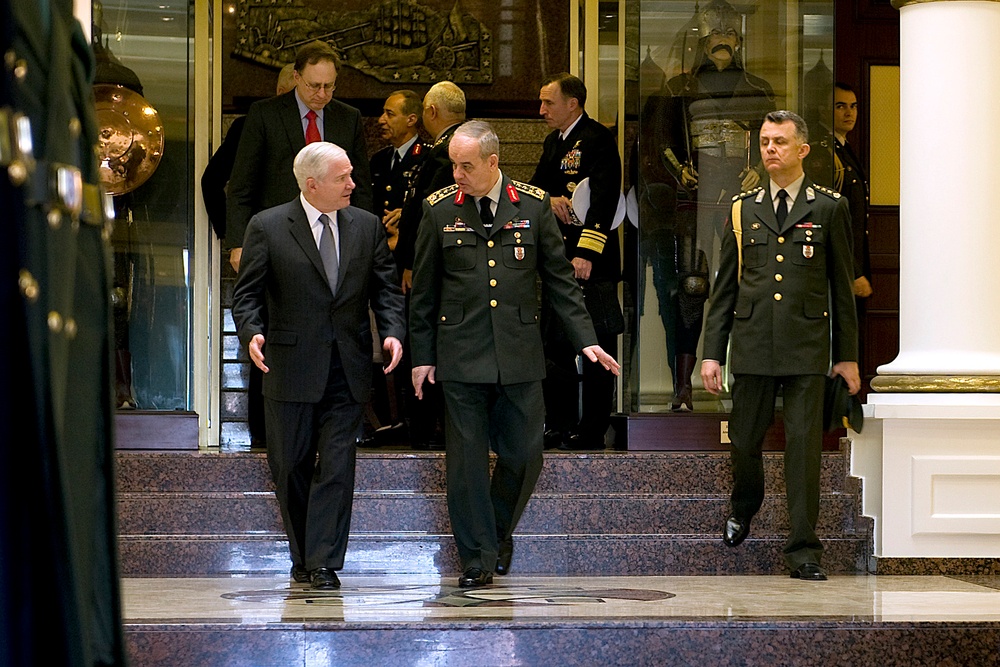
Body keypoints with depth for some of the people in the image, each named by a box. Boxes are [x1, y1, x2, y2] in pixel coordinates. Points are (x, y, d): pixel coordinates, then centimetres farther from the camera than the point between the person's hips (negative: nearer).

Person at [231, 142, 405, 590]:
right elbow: (246, 294, -2)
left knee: (337, 466, -5)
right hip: (291, 367, -1)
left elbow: (386, 289, 9)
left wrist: (392, 331, -10)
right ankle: (302, 557, 22)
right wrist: (251, 333, -21)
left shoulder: (367, 226, 7)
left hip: (347, 368, 2)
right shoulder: (267, 227, -2)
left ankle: (324, 564, -2)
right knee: (290, 468, 7)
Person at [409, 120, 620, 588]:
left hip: (519, 355, 1)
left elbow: (559, 279, 8)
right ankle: (478, 558, 10)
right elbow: (424, 290, 7)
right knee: (467, 459, 1)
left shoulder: (533, 206, 2)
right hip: (461, 354, -1)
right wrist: (422, 355, 5)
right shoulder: (439, 209, 1)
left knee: (524, 454, 3)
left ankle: (500, 530, 30)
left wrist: (585, 339, 1)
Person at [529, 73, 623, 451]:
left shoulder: (598, 139, -11)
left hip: (591, 263, -9)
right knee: (555, 346, 13)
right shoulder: (553, 142, 18)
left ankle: (593, 431, 1)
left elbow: (603, 198, -20)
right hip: (558, 259, 9)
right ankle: (559, 425, 21)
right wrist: (549, 199, -7)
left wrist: (586, 253, -27)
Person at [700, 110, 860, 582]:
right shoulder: (743, 210, 11)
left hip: (806, 348, -2)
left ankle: (803, 551, 0)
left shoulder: (829, 209, 6)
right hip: (752, 345, 2)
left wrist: (848, 355, 5)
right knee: (743, 440, 6)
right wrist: (712, 352, 6)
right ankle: (744, 507, 37)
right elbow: (724, 289, 12)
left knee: (804, 447, -5)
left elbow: (842, 288, 7)